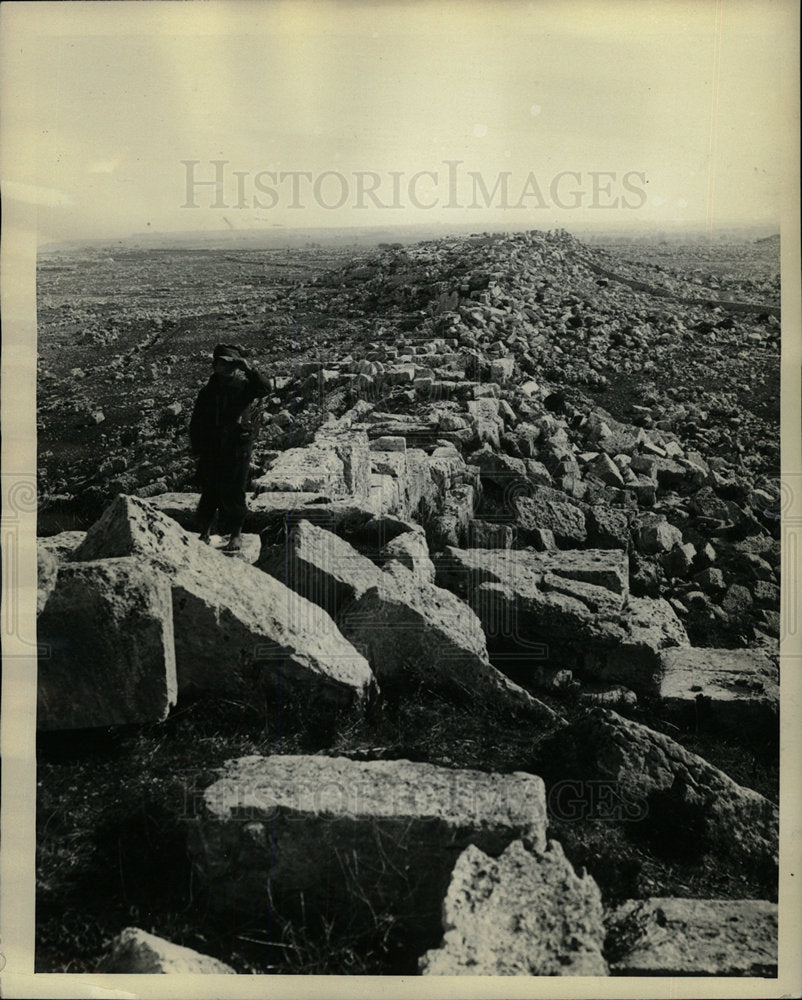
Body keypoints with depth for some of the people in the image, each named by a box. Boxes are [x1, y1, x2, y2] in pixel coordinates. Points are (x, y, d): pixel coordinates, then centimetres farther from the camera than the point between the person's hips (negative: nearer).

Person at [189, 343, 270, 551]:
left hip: (238, 449, -3)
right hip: (211, 449, 3)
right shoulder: (208, 391, 9)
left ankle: (236, 534, 9)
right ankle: (205, 533, 19)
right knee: (209, 491, 8)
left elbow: (264, 389, -23)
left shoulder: (245, 386, 0)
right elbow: (196, 422, 12)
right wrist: (197, 448, 4)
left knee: (234, 492, -2)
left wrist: (248, 368, -28)